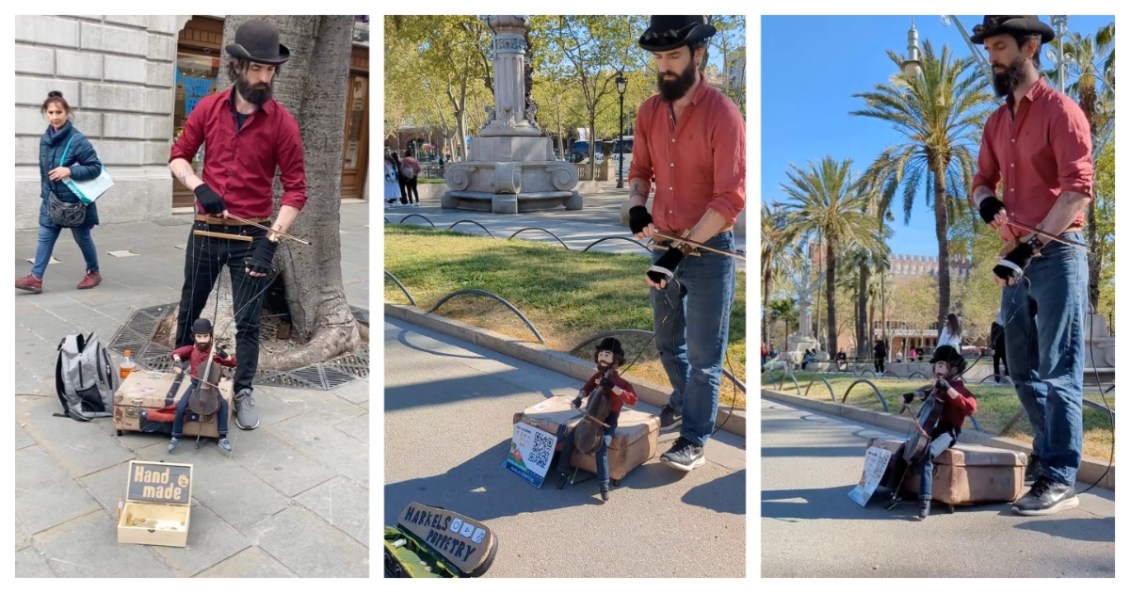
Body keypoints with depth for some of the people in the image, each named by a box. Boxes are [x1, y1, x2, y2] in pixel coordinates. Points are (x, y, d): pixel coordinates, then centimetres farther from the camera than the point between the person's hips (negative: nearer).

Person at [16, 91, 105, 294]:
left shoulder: (77, 140, -16)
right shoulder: (45, 139, 5)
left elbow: (96, 167, -18)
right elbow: (43, 169, 15)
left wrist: (70, 171, -28)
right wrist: (45, 192, 14)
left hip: (75, 201, -6)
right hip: (51, 200, 6)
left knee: (82, 238, 9)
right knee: (45, 238, 2)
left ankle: (93, 273, 27)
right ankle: (36, 278, 3)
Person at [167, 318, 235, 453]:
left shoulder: (215, 351, -5)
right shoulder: (191, 349, 1)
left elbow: (233, 363, -10)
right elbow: (176, 352, -9)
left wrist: (224, 355, -28)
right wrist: (177, 361, -29)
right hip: (195, 384, 1)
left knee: (223, 404, -26)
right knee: (180, 406, -21)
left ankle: (222, 438, -14)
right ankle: (175, 437, 1)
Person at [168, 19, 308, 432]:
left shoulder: (282, 122, -9)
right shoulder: (208, 109, 0)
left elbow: (295, 189, -9)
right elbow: (178, 156, 11)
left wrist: (271, 240, -17)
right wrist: (197, 186, -11)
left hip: (253, 236, -2)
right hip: (206, 230, 3)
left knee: (248, 321, 4)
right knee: (189, 309, 16)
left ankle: (243, 393, 19)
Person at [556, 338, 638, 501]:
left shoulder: (621, 382, -14)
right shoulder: (598, 376, 3)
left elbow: (633, 400, -29)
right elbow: (587, 387, 20)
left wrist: (613, 387, -35)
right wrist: (579, 397, -1)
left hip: (608, 422, -5)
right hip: (593, 417, 5)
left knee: (601, 447, -27)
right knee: (570, 436, -11)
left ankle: (604, 484, -18)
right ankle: (564, 471, 4)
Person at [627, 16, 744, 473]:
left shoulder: (723, 115, -18)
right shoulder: (648, 112, 1)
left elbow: (730, 199, -21)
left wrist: (682, 249, -24)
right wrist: (636, 205, -9)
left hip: (709, 250, -6)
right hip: (664, 245, 6)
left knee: (703, 354, 6)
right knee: (667, 340, 23)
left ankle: (694, 440, 20)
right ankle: (684, 397, 49)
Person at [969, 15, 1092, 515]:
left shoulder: (1060, 110, -7)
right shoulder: (996, 121, 16)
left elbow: (1079, 190, -16)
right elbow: (982, 180, 19)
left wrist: (1033, 243, -22)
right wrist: (986, 203, -5)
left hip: (1057, 255, -7)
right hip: (1018, 257, 8)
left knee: (1058, 372, -6)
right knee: (1023, 372, 13)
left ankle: (1059, 480, -2)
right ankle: (1048, 453, 26)